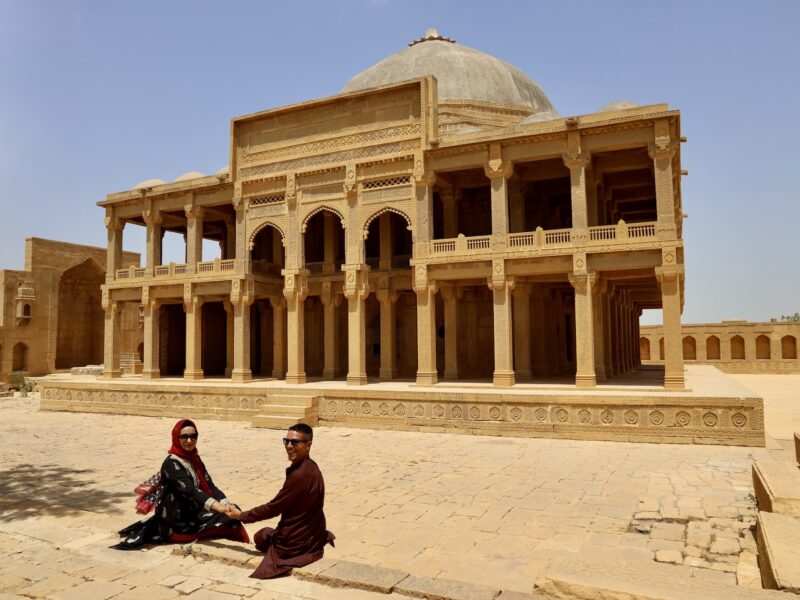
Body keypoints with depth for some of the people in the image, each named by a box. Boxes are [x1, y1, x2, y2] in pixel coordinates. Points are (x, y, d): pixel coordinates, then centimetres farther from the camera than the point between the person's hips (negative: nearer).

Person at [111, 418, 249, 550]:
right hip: (178, 520, -7)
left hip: (193, 512, 7)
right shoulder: (171, 464, -20)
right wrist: (217, 506, -47)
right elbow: (190, 490, -33)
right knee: (226, 518, -13)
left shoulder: (195, 459, 5)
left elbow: (210, 485, -2)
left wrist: (226, 505, -18)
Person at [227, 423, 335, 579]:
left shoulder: (300, 474, -27)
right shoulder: (309, 467, 1)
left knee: (261, 536, 20)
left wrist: (242, 515, -7)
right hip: (312, 532, 7)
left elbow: (274, 507, -18)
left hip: (296, 541, -7)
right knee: (268, 532, 30)